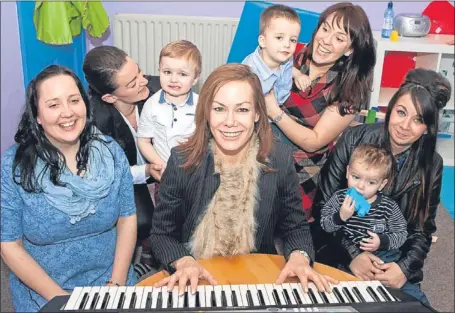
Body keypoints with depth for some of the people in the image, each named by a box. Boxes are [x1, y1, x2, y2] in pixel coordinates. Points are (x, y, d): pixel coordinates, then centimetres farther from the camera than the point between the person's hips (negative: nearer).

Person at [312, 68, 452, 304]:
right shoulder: (353, 140, -10)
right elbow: (324, 206, -7)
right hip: (338, 256, -2)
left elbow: (423, 230, 4)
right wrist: (352, 254, -15)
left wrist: (405, 267, -13)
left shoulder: (431, 165, -2)